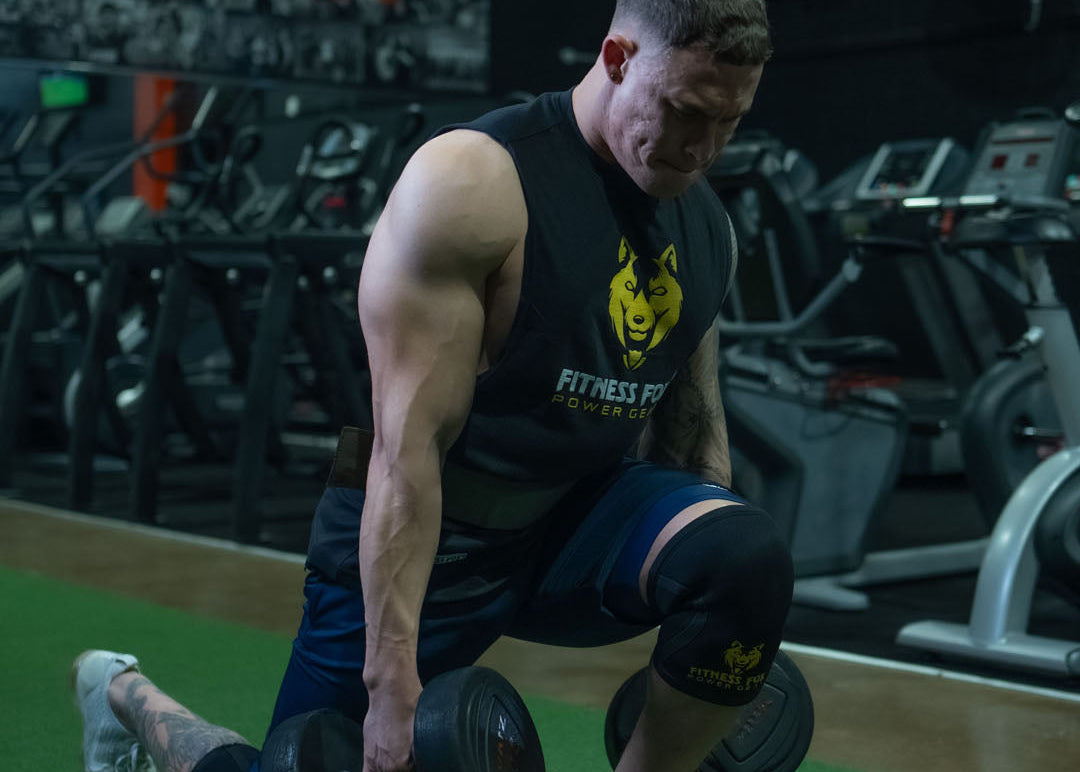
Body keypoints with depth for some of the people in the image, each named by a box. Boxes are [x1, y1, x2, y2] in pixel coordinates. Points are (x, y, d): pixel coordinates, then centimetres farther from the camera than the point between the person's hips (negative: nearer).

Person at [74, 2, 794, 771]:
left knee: (749, 556, -24)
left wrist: (724, 622, 13)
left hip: (579, 520, 5)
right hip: (424, 541, -5)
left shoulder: (709, 226, 2)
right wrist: (393, 680, -27)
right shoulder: (470, 182, -20)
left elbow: (695, 417, 14)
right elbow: (408, 447, -24)